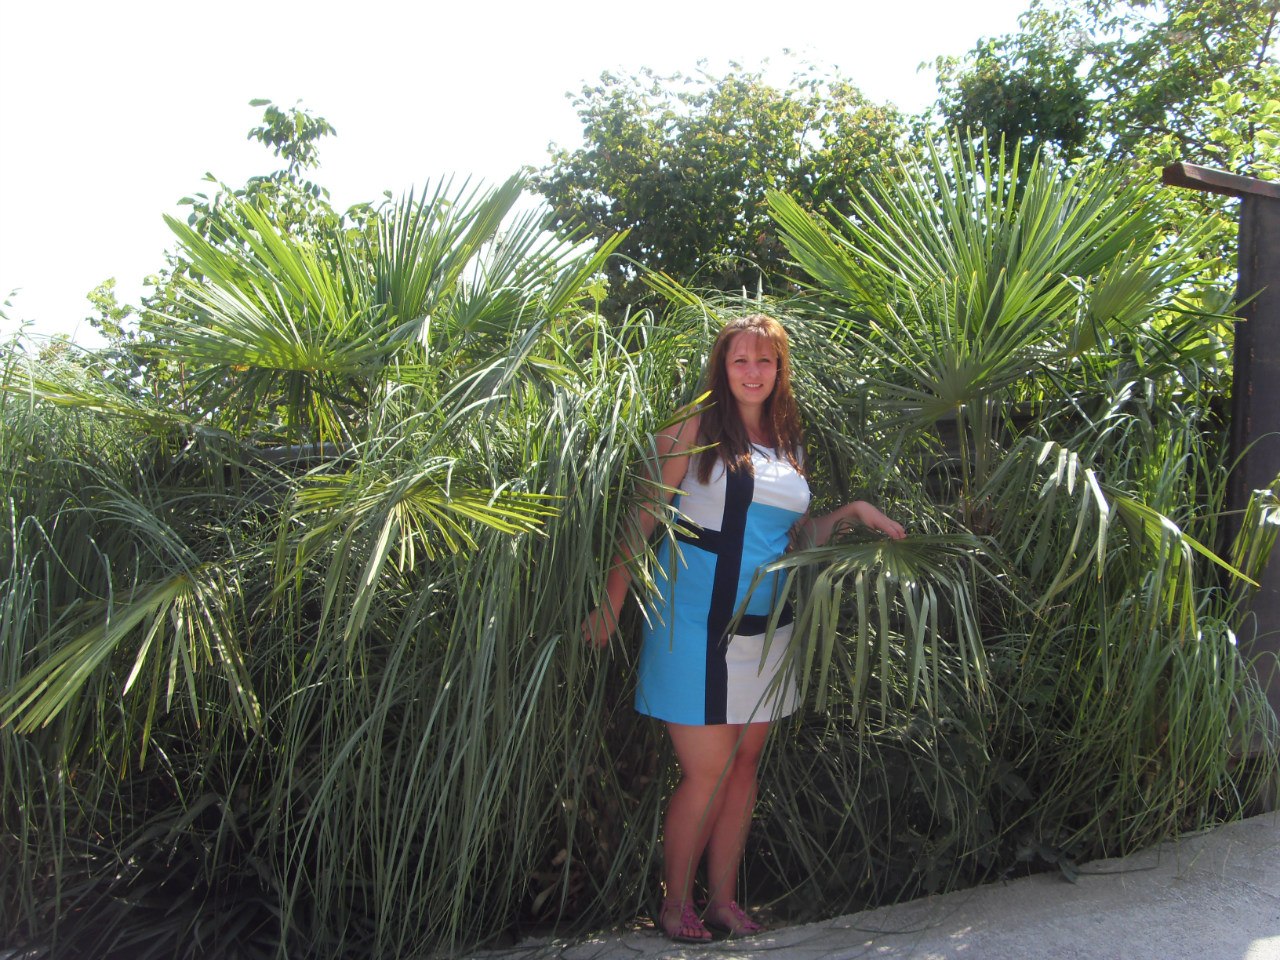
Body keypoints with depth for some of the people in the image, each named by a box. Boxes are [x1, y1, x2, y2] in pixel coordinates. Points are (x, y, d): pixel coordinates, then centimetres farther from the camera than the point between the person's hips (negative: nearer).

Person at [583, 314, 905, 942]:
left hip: (764, 627, 5)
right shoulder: (695, 430, -4)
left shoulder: (789, 445, 13)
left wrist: (851, 513, 3)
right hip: (697, 625, -5)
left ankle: (724, 901, 26)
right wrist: (611, 604, -8)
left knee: (744, 766, 11)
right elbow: (643, 517, -5)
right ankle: (675, 903, 19)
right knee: (706, 771, -2)